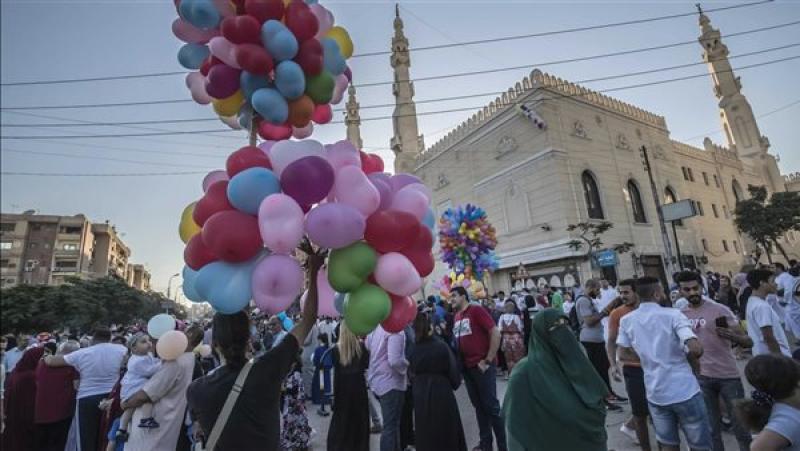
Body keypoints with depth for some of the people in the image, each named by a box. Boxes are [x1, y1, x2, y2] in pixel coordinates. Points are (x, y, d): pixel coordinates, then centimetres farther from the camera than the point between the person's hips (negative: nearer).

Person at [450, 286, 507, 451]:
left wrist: (488, 360, -16)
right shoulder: (457, 316, 8)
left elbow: (496, 333, -17)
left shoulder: (476, 310, -12)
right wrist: (459, 362, 10)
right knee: (478, 406, 16)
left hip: (482, 366, -7)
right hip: (467, 367, 7)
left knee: (491, 405, 2)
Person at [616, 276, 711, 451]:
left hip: (655, 393, 3)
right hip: (684, 391, -3)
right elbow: (696, 349, -21)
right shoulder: (672, 315, -11)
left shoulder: (626, 321, -1)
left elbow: (623, 355, 1)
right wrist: (690, 358, 0)